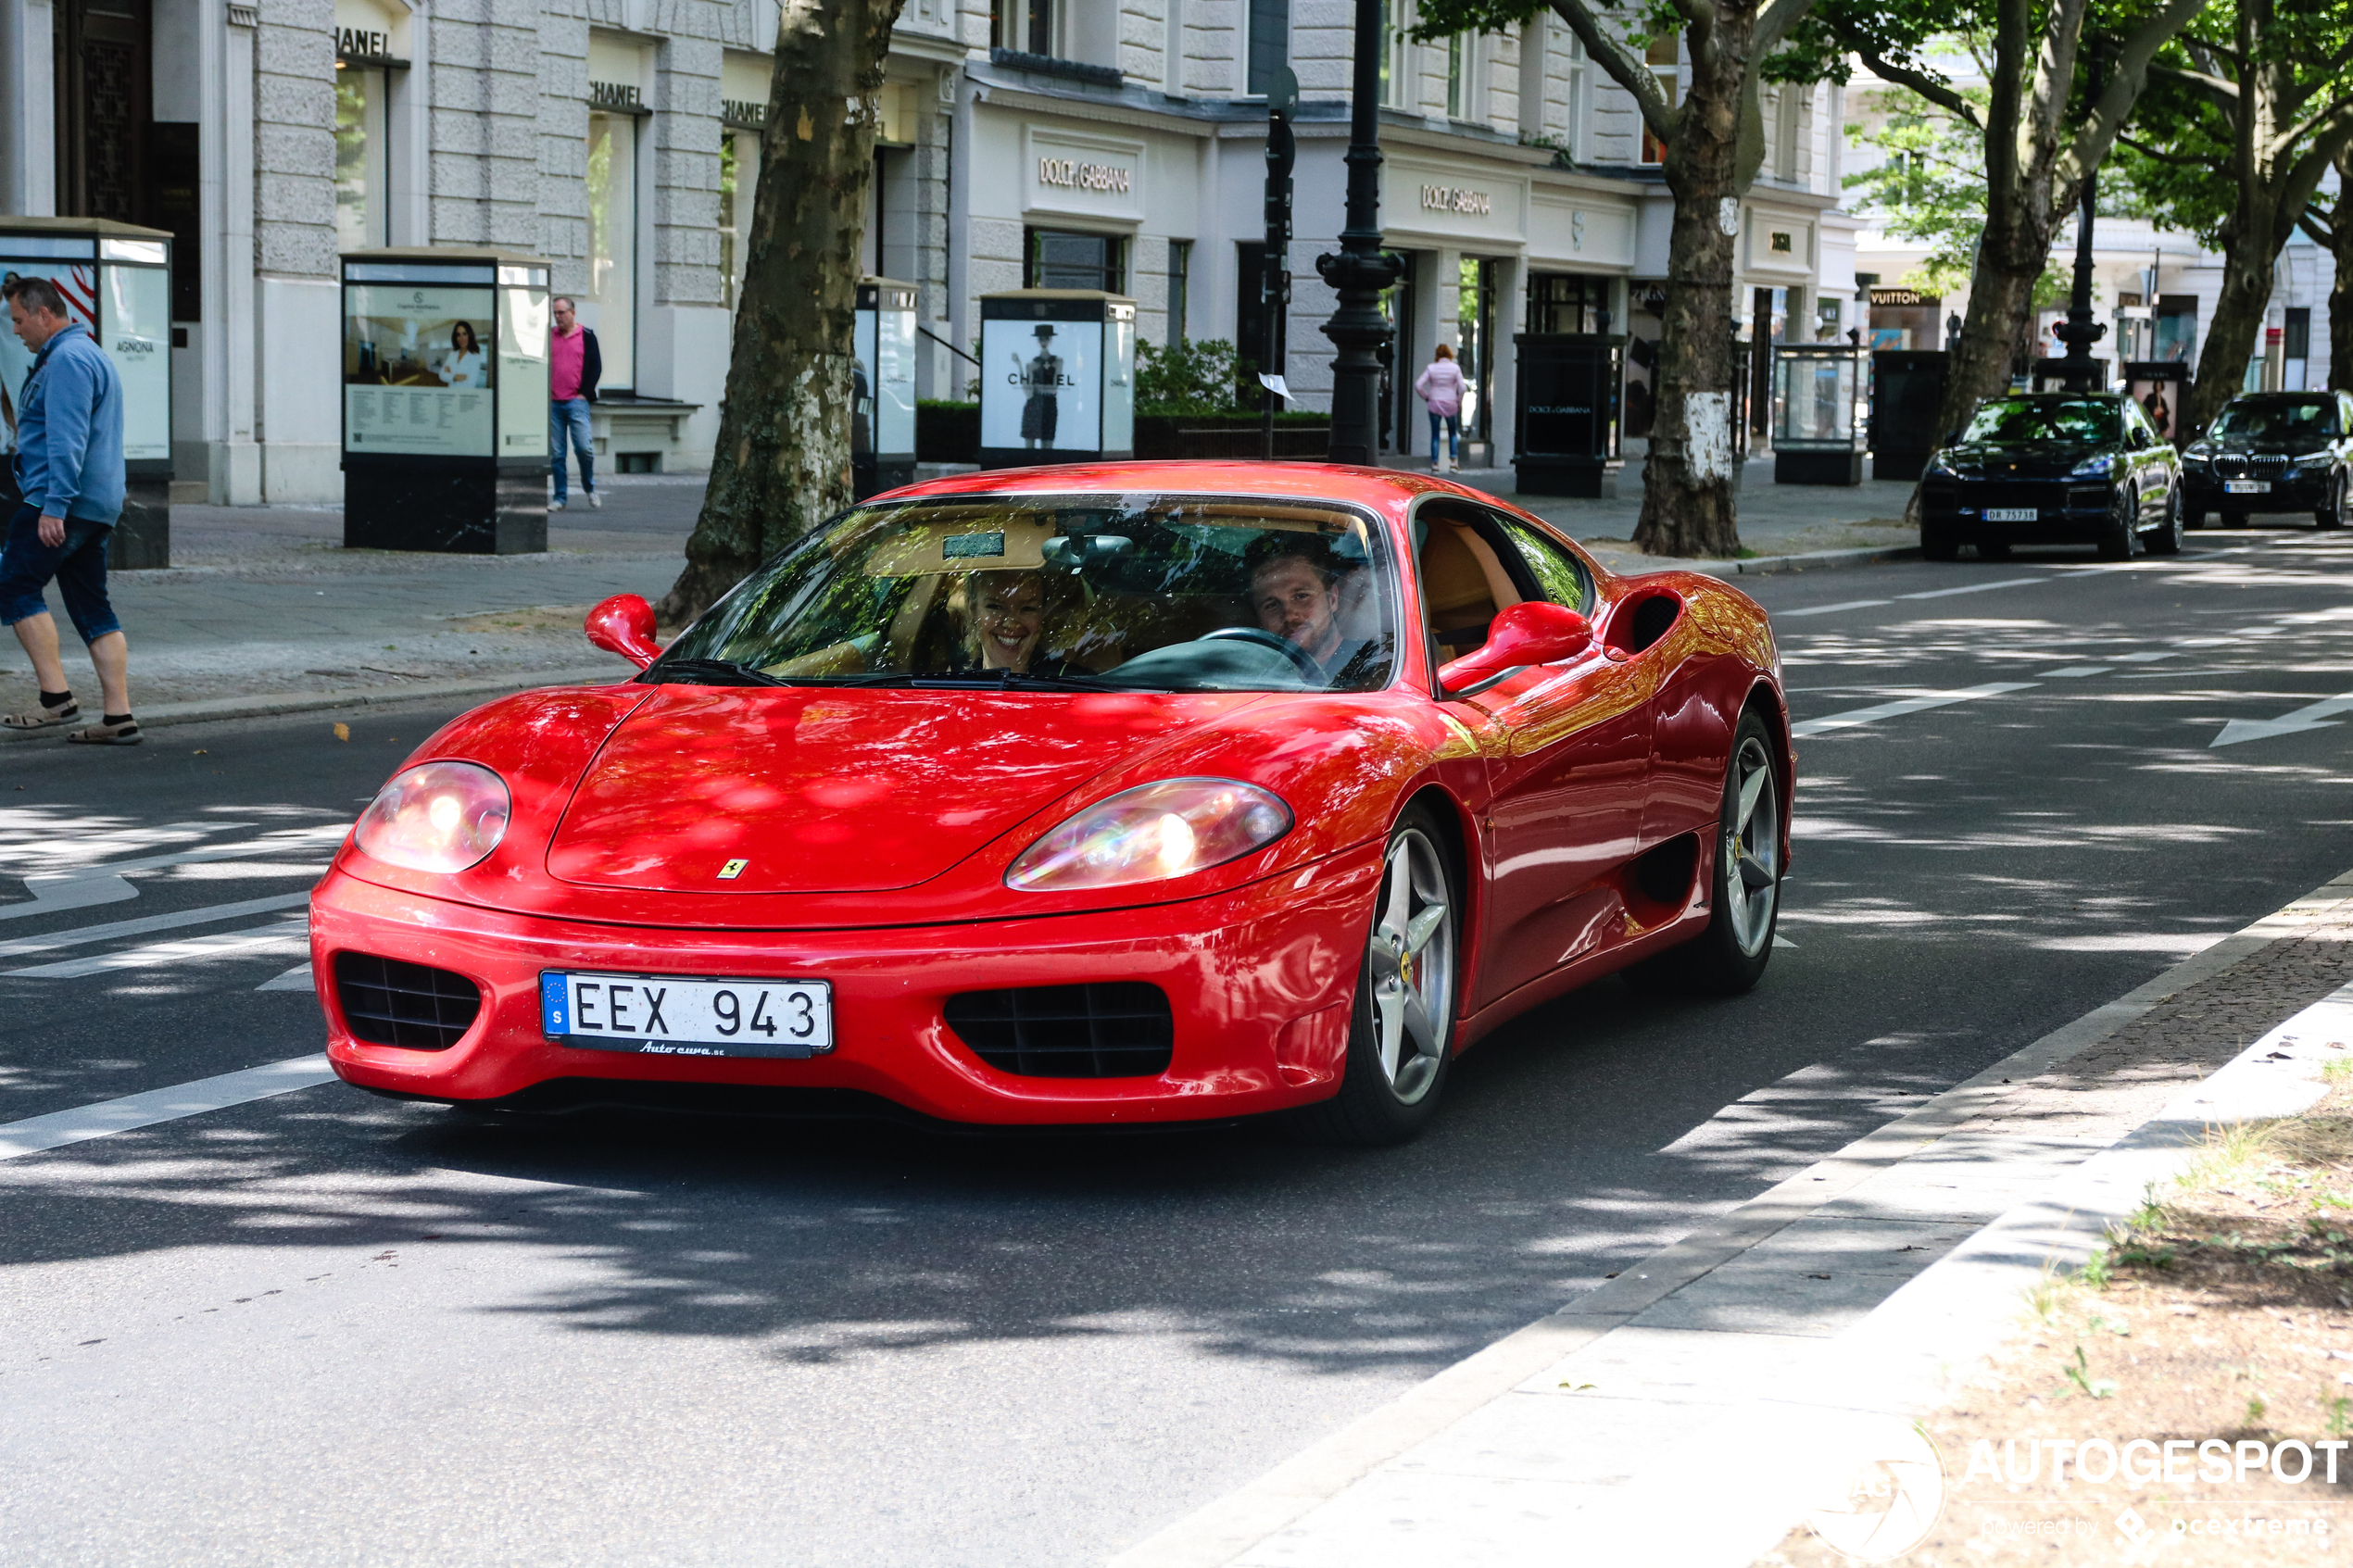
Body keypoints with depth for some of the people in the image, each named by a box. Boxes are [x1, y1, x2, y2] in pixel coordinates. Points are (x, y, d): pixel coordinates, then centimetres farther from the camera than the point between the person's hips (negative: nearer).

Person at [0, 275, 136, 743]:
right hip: (98, 506, 10)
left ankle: (56, 697, -10)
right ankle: (118, 717, 2)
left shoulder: (68, 358, -12)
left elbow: (66, 440, -21)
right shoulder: (91, 353, 22)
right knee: (92, 608, 7)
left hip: (61, 503, -10)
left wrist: (54, 506, -25)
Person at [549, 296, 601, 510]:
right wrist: (544, 394, 5)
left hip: (577, 402, -3)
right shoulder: (549, 337, 13)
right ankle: (559, 498, 7)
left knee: (584, 448, -12)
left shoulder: (586, 337, 6)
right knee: (556, 454, 1)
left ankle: (590, 488, 12)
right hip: (553, 403, 3)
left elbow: (596, 367, 4)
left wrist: (584, 393, -4)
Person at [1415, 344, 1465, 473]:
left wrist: (1426, 397, 5)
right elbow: (1462, 387, -10)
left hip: (1434, 404, 0)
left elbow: (1418, 385, -7)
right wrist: (1459, 402, 3)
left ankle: (1435, 464, 3)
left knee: (1435, 435, 6)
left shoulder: (1431, 368, -2)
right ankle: (1453, 461, 5)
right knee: (1453, 433, 16)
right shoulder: (1455, 368, -4)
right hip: (1451, 404, 0)